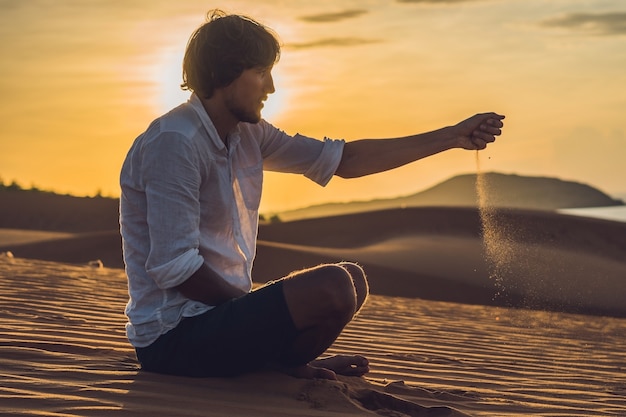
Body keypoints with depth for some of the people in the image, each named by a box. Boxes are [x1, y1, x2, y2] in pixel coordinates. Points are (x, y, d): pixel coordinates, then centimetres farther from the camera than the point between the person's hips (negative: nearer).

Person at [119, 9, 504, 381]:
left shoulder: (248, 135, 9)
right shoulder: (175, 142, -19)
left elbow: (345, 160, 12)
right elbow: (173, 268, -24)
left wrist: (452, 137, 11)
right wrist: (253, 310, -11)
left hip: (215, 309, 10)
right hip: (173, 337, -10)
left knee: (352, 280, 17)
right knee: (332, 287, -25)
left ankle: (280, 356, -2)